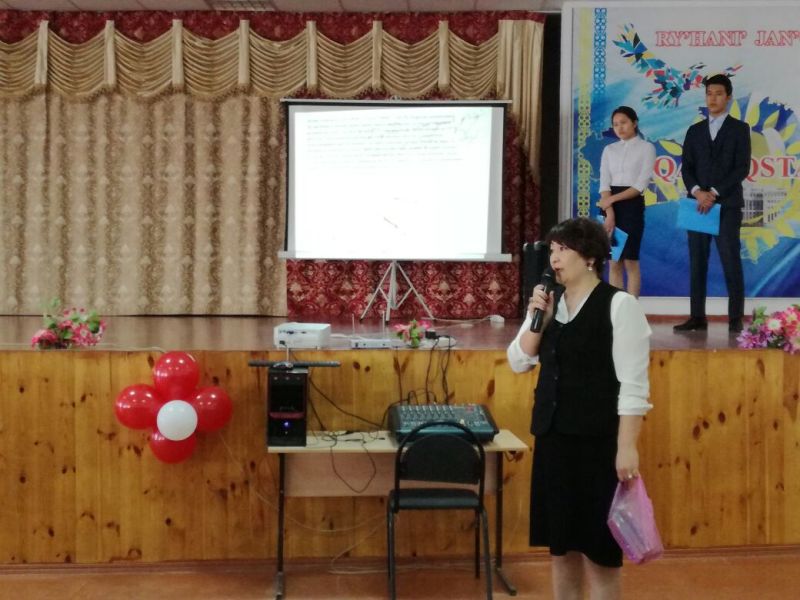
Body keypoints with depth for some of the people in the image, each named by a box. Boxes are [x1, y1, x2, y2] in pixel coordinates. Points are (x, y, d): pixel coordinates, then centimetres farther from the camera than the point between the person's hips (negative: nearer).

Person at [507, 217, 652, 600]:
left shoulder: (618, 304, -10)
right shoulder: (548, 301, 8)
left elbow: (633, 382, -13)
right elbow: (518, 362, 10)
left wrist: (627, 446, -17)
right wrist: (537, 319, -6)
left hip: (598, 439, -6)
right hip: (553, 435, 6)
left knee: (598, 546, 1)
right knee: (560, 543, 13)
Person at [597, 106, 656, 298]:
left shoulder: (646, 148, 1)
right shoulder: (609, 150, 12)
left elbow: (641, 184, -9)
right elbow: (604, 183, 2)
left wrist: (613, 199, -15)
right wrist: (609, 212, -12)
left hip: (632, 205, -4)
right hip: (610, 206, 4)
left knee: (630, 261, -6)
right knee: (614, 262, 2)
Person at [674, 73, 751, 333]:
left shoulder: (739, 129, 6)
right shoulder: (695, 131, 16)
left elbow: (742, 168, -4)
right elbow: (687, 168, 8)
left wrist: (715, 193, -13)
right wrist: (697, 192, -11)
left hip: (727, 205, -3)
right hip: (698, 204, 4)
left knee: (731, 262, -5)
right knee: (697, 262, 2)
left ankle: (735, 318, -2)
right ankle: (697, 317, 4)